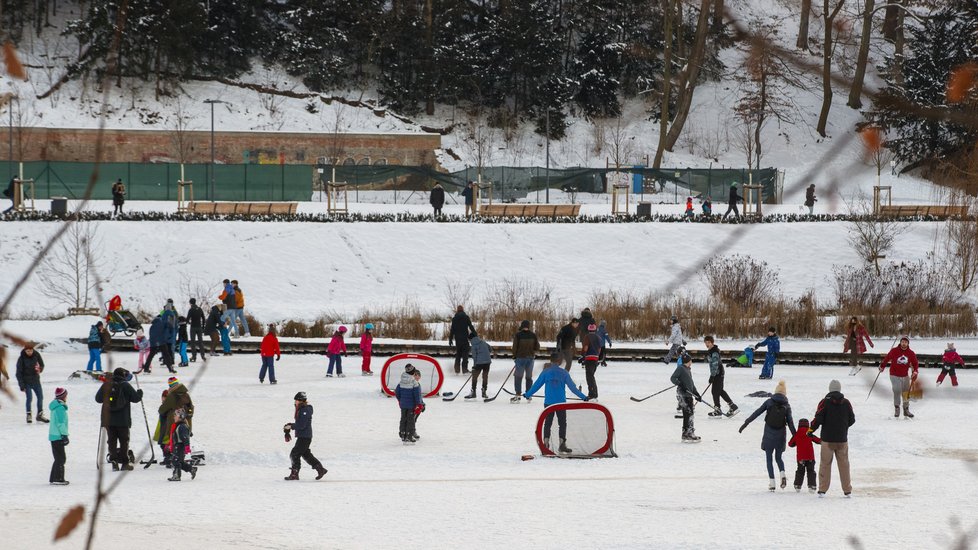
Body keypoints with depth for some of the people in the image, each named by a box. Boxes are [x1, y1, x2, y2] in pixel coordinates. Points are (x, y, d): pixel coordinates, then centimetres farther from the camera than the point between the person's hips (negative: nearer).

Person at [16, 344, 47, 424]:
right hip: (26, 381, -4)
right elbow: (18, 373, -12)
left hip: (36, 380, 4)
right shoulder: (21, 359, -15)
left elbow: (42, 364, 9)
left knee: (40, 397, 2)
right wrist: (22, 386, -16)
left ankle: (40, 415, 16)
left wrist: (39, 369, -16)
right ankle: (28, 415, -3)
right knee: (29, 397, -14)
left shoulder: (36, 355, -6)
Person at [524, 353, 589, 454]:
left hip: (548, 403, 1)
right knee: (562, 424, 6)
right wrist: (583, 397, 3)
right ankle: (562, 444, 0)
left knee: (547, 423, 10)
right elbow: (572, 386, -4)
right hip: (561, 402, -1)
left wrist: (527, 394, 16)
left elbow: (537, 384, 2)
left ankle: (546, 444, 8)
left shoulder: (546, 372, -3)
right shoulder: (564, 373, -4)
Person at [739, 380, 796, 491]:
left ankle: (772, 482, 0)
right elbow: (790, 422, -3)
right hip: (780, 436, 2)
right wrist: (795, 437, 0)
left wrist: (745, 423, 2)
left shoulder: (769, 402, -2)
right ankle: (782, 475, -9)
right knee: (778, 457, 17)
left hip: (769, 435, -2)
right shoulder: (786, 405, 1)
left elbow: (756, 413, -2)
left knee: (769, 458, 8)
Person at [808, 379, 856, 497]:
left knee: (825, 464, 4)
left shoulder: (824, 403, -9)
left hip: (827, 439, -2)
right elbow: (852, 420, 7)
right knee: (844, 464, 10)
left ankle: (822, 490, 1)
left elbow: (818, 419, -13)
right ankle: (847, 490, 12)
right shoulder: (846, 403, 0)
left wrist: (811, 429, 5)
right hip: (842, 439, 2)